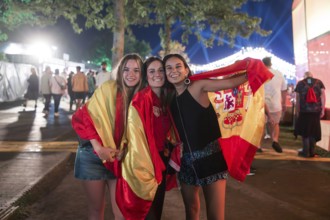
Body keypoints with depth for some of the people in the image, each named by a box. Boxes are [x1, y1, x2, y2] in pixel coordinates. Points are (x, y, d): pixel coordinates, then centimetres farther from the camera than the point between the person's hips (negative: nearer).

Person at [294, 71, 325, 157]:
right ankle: (312, 152, 16)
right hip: (316, 111, 2)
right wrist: (323, 109, 1)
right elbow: (323, 95, 0)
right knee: (313, 131, 13)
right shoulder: (319, 82, 8)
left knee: (304, 131, 8)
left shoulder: (300, 83, 6)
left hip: (304, 111, -2)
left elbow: (298, 99, 3)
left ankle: (306, 152, 5)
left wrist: (297, 111, 7)